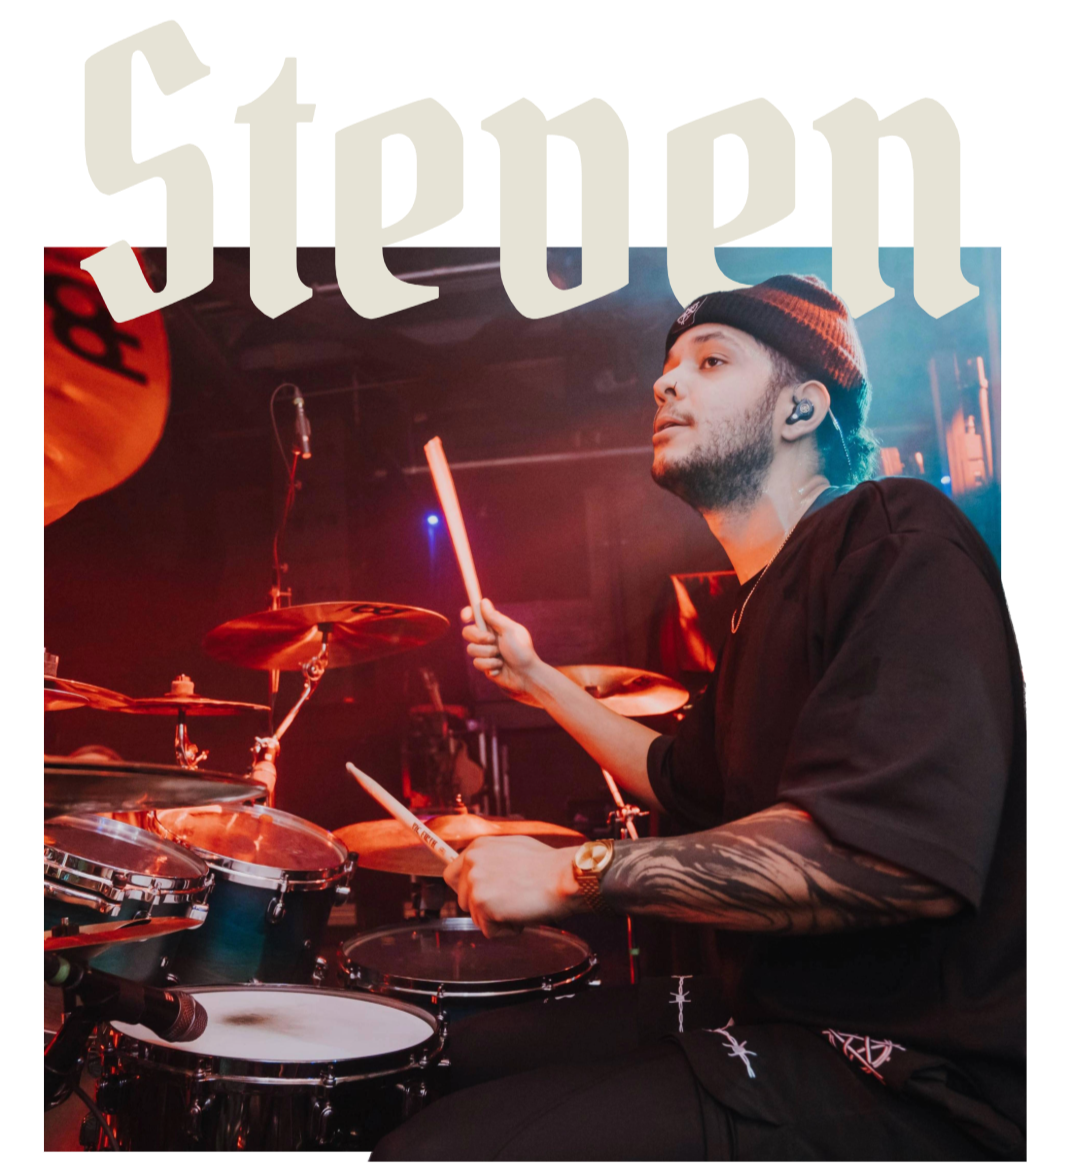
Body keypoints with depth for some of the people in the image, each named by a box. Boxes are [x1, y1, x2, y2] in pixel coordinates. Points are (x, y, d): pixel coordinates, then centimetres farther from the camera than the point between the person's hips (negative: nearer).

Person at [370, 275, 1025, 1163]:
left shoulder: (896, 538, -16)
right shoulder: (763, 599, 18)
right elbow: (683, 784, 35)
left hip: (903, 1084, -10)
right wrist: (536, 680, 26)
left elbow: (900, 852, -32)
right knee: (470, 1055, 20)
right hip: (772, 1016, 10)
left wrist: (574, 872, -25)